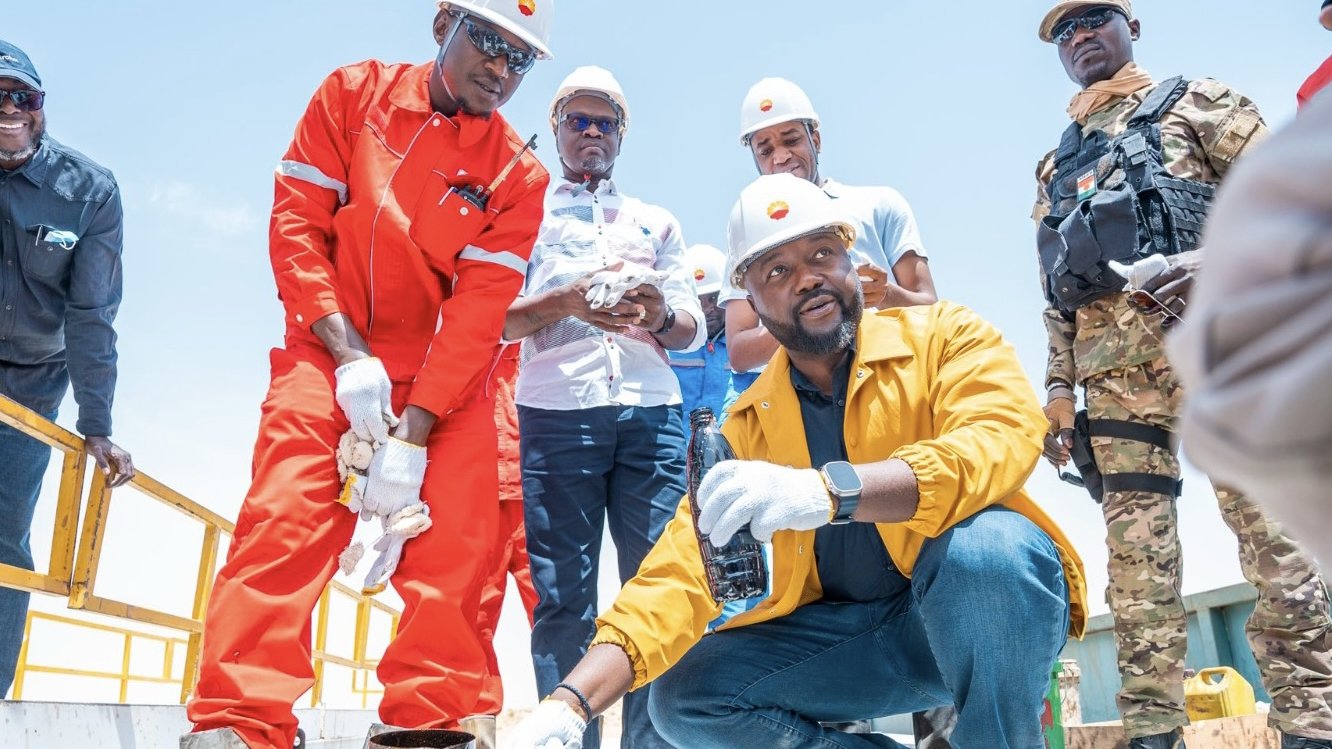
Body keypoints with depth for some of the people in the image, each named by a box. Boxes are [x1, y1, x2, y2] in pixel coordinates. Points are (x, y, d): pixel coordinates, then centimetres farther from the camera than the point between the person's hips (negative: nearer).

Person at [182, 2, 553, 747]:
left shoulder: (519, 175, -3)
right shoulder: (355, 92, 1)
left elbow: (477, 311, -11)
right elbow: (296, 222, -3)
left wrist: (412, 435, -20)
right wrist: (348, 351, -15)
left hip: (448, 377, 1)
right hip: (332, 352, 0)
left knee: (455, 553, -6)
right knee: (283, 520, -14)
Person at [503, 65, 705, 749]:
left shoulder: (657, 223, 24)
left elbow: (693, 330, 15)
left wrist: (660, 316, -8)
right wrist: (564, 302, -13)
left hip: (651, 413, 2)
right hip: (556, 411, -2)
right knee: (562, 594, -4)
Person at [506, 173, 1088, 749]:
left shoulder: (945, 337, -8)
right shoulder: (747, 426, 0)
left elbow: (1005, 439, -29)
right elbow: (680, 576, -6)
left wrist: (830, 491, -44)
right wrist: (573, 701, -21)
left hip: (996, 606, -3)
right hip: (850, 634, 4)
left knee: (981, 543, -35)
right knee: (685, 696, -12)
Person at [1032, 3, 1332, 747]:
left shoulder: (1196, 102, 15)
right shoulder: (1056, 168, 27)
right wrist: (1058, 386, 11)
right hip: (1112, 366, 4)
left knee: (1272, 529, -9)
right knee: (1137, 551, -1)